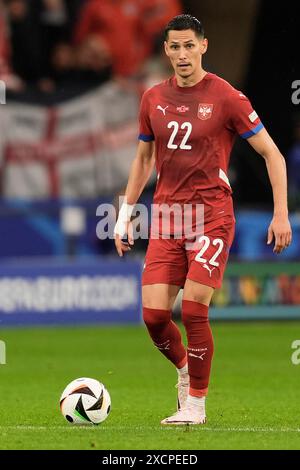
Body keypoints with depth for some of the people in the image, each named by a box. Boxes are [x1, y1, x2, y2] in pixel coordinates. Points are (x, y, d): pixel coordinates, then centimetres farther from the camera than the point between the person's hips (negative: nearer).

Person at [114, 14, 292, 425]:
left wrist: (281, 214, -8)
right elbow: (143, 160, 22)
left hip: (212, 217, -4)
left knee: (194, 310, -14)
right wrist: (125, 216, 20)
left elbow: (272, 153, -1)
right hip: (166, 217, 4)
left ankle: (196, 403, 2)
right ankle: (184, 369, 26)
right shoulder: (154, 99, 9)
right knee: (154, 314, -5)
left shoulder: (226, 97, -5)